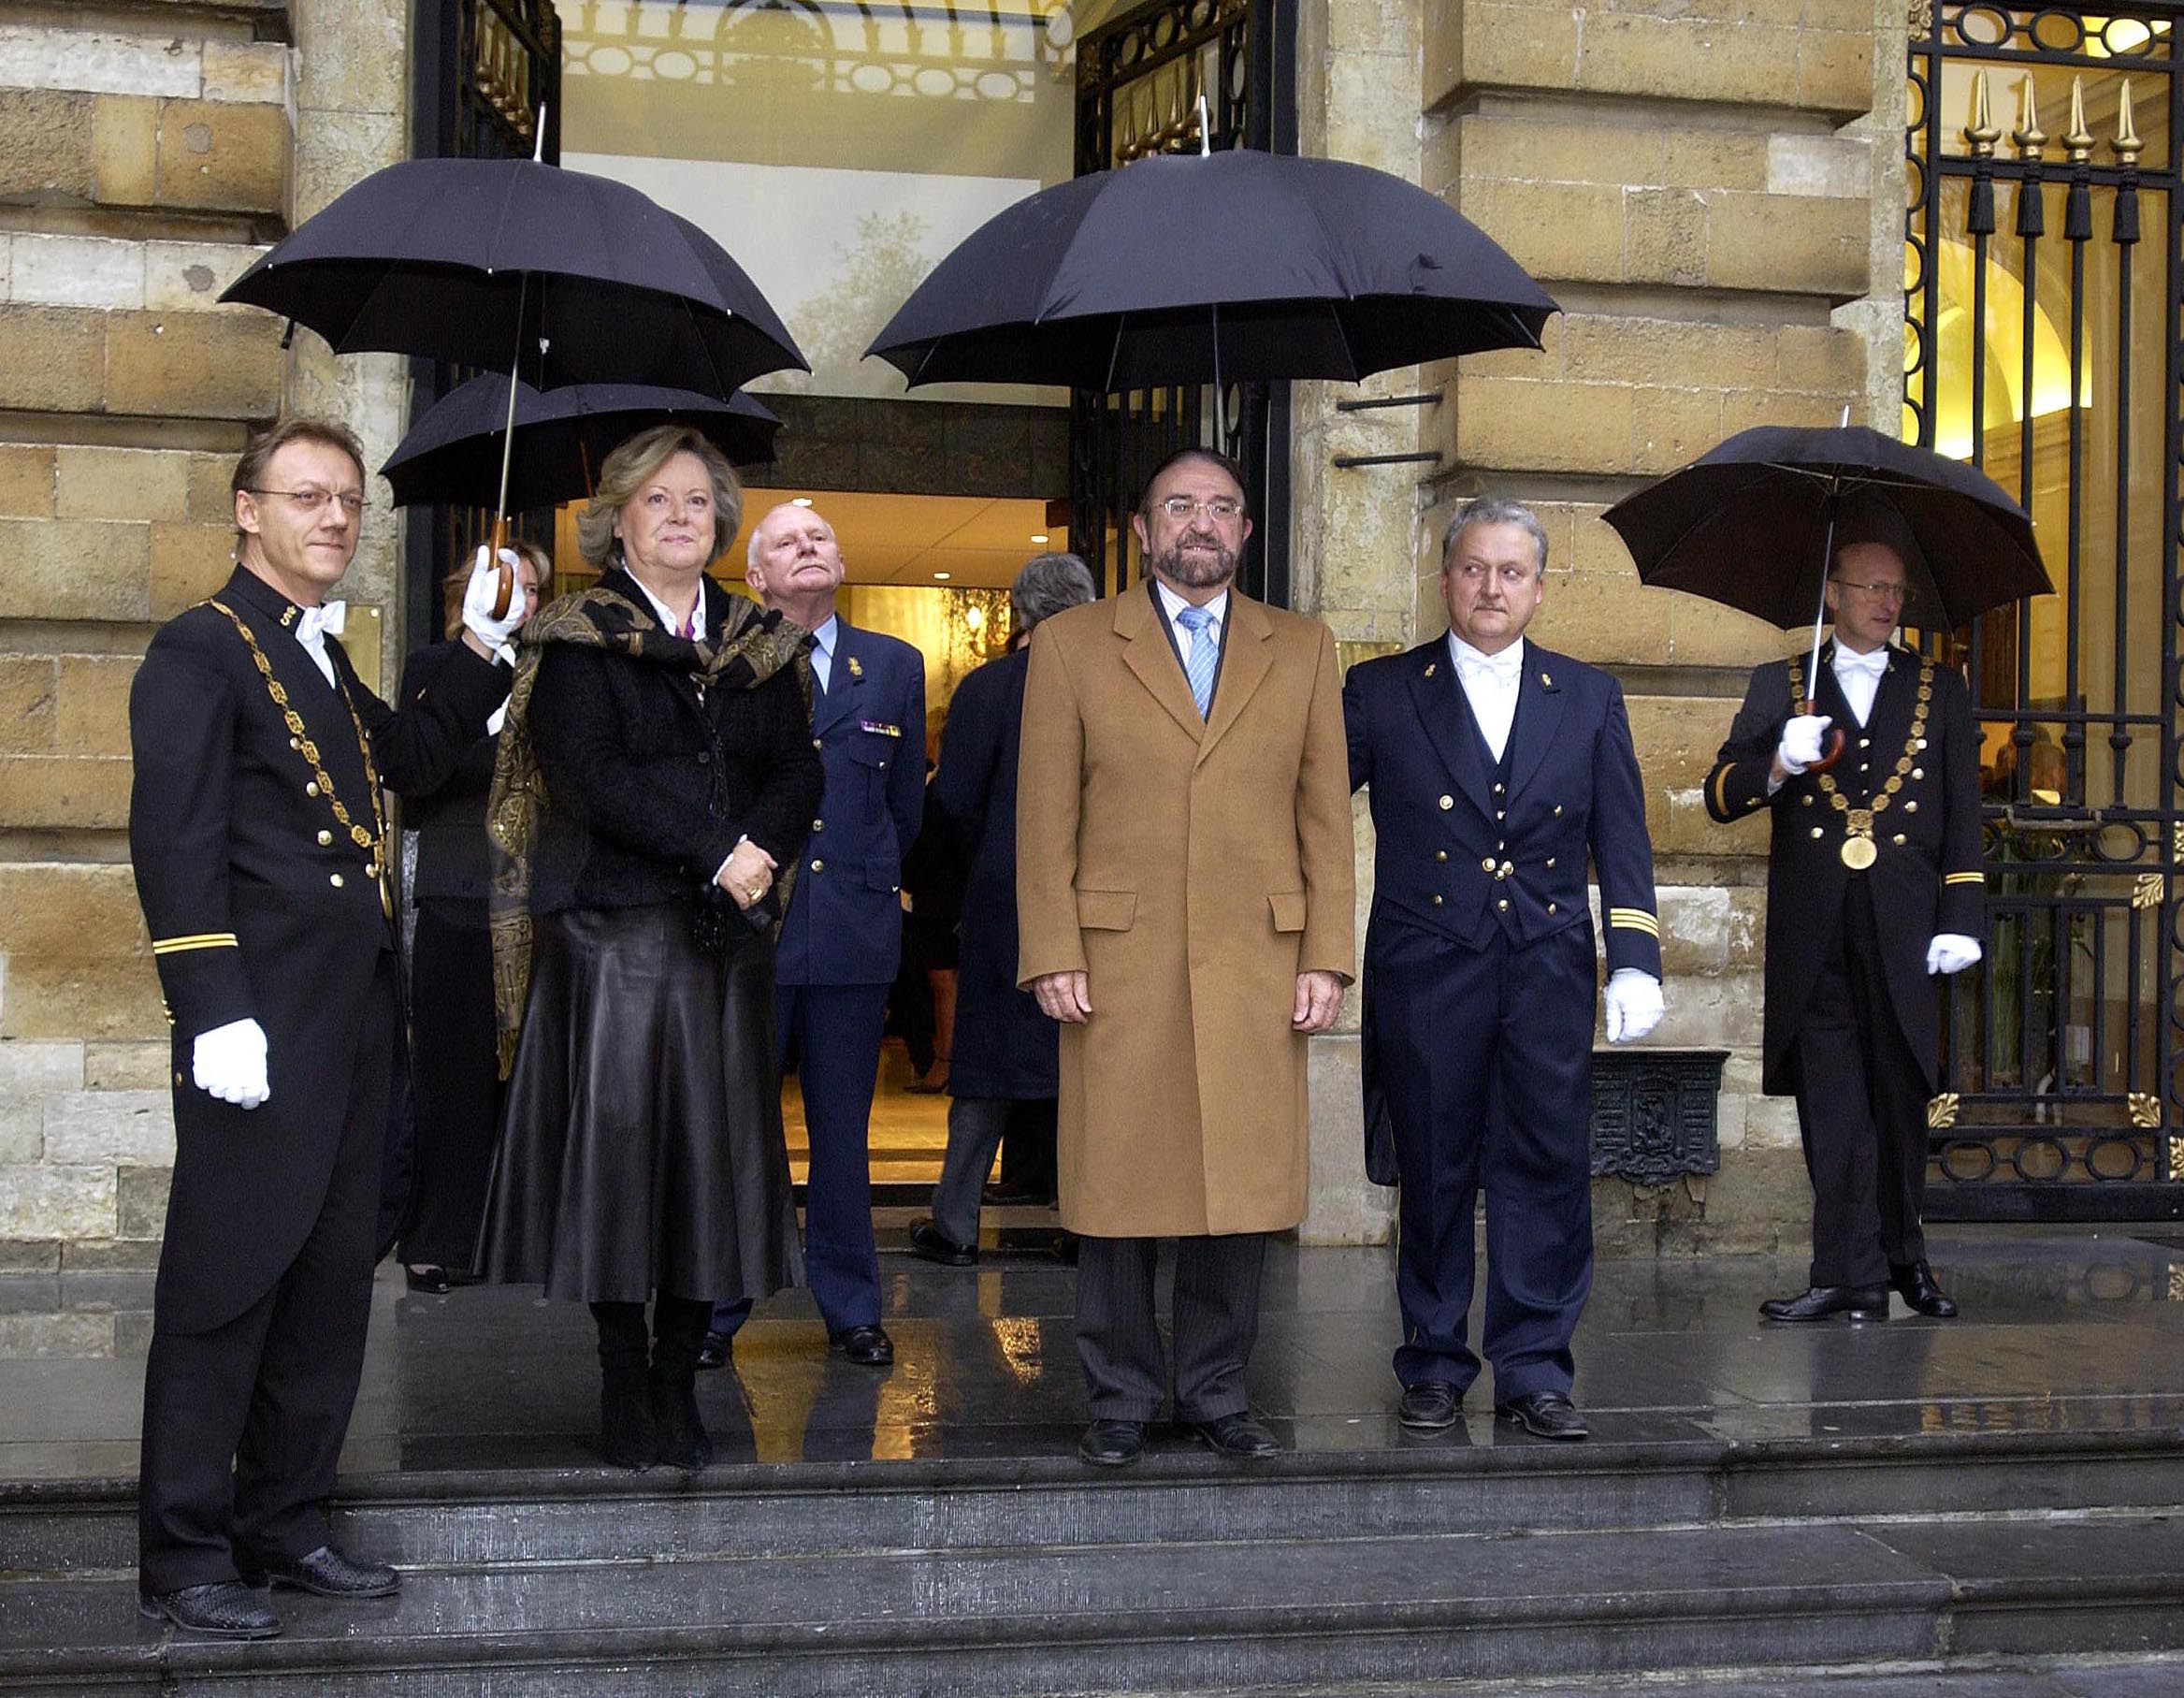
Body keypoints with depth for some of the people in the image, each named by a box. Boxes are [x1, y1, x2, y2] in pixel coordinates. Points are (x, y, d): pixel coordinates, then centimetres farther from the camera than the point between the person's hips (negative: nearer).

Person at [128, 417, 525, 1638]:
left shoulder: (326, 657, 19)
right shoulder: (203, 649, -8)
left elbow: (413, 760, 26)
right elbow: (175, 839, -14)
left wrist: (482, 648, 14)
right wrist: (216, 1013, -21)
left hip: (355, 1027, 9)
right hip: (264, 1026, -9)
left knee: (333, 1282, 12)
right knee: (227, 1286, -2)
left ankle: (285, 1524, 23)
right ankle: (184, 1556, 8)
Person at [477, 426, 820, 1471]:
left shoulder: (759, 647, 14)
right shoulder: (577, 641, 1)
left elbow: (798, 776, 6)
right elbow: (590, 775, -11)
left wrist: (758, 853, -14)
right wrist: (718, 853, -16)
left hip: (726, 935, 4)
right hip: (611, 927, -4)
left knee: (715, 1148, 3)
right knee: (614, 1141, -4)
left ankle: (679, 1384, 11)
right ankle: (624, 1383, 6)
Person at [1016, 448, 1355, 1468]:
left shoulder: (1302, 650, 12)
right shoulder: (1072, 645, 7)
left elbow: (1324, 817, 9)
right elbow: (1045, 815, 3)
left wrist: (1325, 959, 1)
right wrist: (1050, 957, -5)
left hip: (1258, 965, 2)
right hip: (1117, 963, -1)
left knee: (1240, 1185, 4)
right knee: (1116, 1186, 2)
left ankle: (1217, 1392, 18)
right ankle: (1122, 1396, 15)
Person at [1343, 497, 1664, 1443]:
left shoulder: (1588, 699, 11)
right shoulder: (1379, 692, 5)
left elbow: (1621, 841, 9)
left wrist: (1636, 963, 0)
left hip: (1547, 972, 1)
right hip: (1425, 968, -1)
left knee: (1549, 1169, -1)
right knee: (1434, 1172, 4)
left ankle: (1534, 1371, 9)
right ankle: (1434, 1366, 17)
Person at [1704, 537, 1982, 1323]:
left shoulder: (1941, 689, 15)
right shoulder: (1778, 685, 13)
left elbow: (1963, 816, 10)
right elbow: (1721, 794, 7)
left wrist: (1961, 921, 0)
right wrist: (1779, 764, -14)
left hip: (1904, 928, 1)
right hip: (1812, 929, 0)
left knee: (1900, 1096, 4)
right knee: (1832, 1106, -2)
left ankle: (1901, 1254, 19)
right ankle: (1851, 1275, -1)